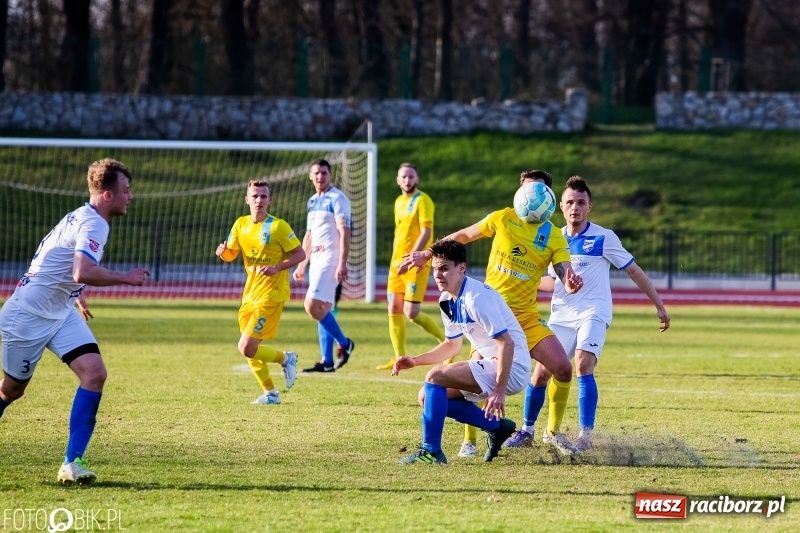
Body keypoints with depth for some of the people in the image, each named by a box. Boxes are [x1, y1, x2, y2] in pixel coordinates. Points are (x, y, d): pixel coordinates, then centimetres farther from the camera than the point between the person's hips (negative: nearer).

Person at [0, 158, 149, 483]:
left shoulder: (83, 218, 9)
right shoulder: (93, 225, -22)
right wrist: (126, 278, -25)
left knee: (95, 374, -11)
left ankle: (73, 462, -12)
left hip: (61, 313, 9)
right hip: (28, 316, -9)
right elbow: (83, 273, -38)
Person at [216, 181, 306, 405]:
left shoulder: (278, 226, -11)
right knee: (250, 350, 9)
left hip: (271, 295, -7)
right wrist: (223, 252, -11)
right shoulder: (241, 224, 6)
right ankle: (270, 393, 23)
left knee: (247, 348, -14)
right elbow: (231, 255, 13)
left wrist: (276, 268, -22)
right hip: (250, 293, 7)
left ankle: (285, 359, 10)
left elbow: (300, 254, -8)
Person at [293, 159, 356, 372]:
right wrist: (301, 265, 22)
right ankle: (327, 361, 7)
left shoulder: (337, 199, -8)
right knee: (322, 310, 6)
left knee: (313, 306, -16)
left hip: (330, 260, -9)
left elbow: (344, 233, -15)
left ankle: (344, 343, -2)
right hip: (316, 260, 9)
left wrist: (342, 264, -23)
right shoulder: (313, 202, 17)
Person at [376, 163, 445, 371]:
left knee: (411, 312, -13)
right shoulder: (399, 202, 16)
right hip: (397, 264, 8)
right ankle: (399, 358, 8)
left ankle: (446, 341, 4)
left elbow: (426, 233, -17)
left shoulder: (422, 201, -9)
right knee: (394, 310, 3)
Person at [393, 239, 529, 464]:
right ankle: (497, 426, 13)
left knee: (435, 377, -21)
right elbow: (452, 345, 23)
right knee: (428, 397, 8)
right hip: (490, 364, 10)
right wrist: (415, 360, 10)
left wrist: (499, 392, -30)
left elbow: (507, 344, -26)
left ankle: (431, 451, -15)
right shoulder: (447, 301, 7)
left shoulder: (477, 297, -21)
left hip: (511, 368, -10)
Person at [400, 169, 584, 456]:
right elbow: (463, 236, 8)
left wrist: (571, 282, -36)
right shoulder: (503, 218, -4)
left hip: (526, 316, 2)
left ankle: (553, 432, 11)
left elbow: (566, 273, -11)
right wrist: (426, 254, 5)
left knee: (563, 368, -9)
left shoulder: (553, 237, -1)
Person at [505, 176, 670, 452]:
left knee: (583, 367, -23)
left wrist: (659, 304, -1)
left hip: (593, 313, -5)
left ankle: (586, 436, -21)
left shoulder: (603, 238, -5)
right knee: (541, 372, 0)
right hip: (561, 315, 5)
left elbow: (633, 270, -1)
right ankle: (527, 431, 17)